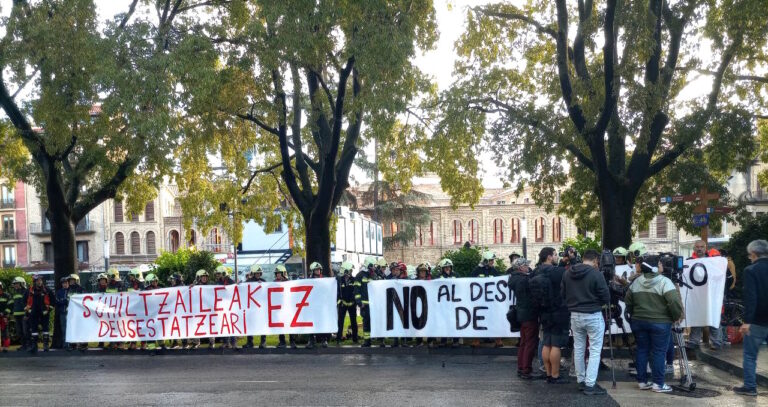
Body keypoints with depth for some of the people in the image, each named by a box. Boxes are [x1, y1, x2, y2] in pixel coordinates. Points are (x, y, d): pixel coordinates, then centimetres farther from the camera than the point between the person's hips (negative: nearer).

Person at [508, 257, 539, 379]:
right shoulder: (524, 279, -20)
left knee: (524, 343, 16)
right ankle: (526, 371, -2)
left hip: (522, 314, 10)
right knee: (531, 343, -4)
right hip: (529, 315, -10)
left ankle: (521, 369, 22)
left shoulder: (516, 278, 9)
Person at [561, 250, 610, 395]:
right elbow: (606, 297, -12)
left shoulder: (567, 273, 1)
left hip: (575, 315, 6)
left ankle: (581, 381, 23)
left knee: (578, 349, 15)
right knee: (595, 350, 1)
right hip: (593, 315, -5)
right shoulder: (596, 274, -16)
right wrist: (599, 303, 8)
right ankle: (590, 385, -2)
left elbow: (563, 294, 8)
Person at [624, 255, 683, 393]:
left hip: (638, 321, 5)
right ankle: (658, 383, 5)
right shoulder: (664, 282, -12)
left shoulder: (636, 281, 5)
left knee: (642, 350, 11)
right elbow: (675, 302, -21)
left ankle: (642, 381, 16)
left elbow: (627, 301, 11)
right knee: (659, 352, 2)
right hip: (660, 323, -5)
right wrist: (676, 317, -6)